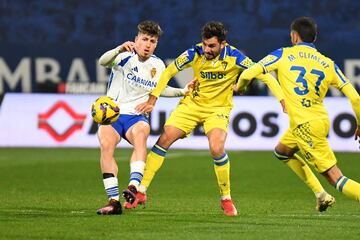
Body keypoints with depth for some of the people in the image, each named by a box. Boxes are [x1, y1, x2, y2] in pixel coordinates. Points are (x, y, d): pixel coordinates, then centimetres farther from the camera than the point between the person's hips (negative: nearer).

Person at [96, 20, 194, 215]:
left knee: (141, 133, -34)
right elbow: (103, 62, -26)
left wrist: (182, 91, 12)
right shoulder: (126, 57, -6)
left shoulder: (157, 65, 7)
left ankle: (134, 185, -47)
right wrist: (120, 49, -44)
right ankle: (114, 201, -27)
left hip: (136, 116, 2)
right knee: (106, 145, -28)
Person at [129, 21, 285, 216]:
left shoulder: (234, 57, -19)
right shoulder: (195, 53, -14)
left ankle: (226, 199, -6)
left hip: (218, 109, -2)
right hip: (192, 104, 3)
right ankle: (141, 191, 1)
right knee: (165, 139, -9)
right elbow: (168, 72, -2)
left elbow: (264, 76, -16)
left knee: (216, 149, -26)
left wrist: (283, 100, -25)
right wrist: (152, 100, -7)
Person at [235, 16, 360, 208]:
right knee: (282, 151, 29)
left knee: (335, 178, -6)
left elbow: (248, 74, -4)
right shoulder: (328, 64, 8)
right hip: (321, 120, 6)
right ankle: (321, 195, 27)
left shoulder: (283, 55, -1)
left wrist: (240, 86, 19)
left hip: (306, 126, -6)